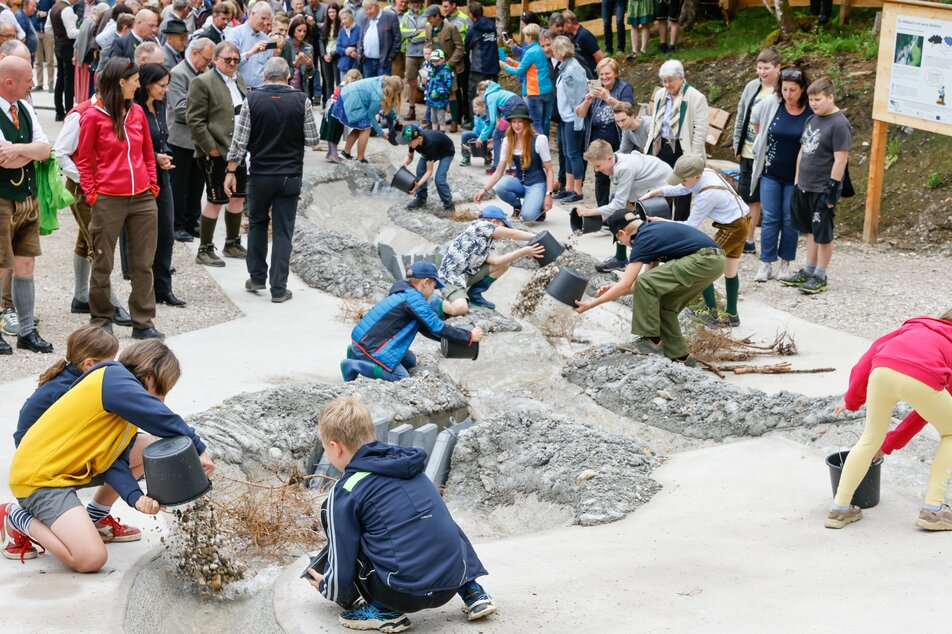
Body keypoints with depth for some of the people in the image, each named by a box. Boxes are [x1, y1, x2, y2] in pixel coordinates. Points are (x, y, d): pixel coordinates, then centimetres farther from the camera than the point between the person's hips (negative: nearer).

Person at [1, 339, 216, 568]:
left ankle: (96, 518, 17)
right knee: (91, 559, -22)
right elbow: (165, 421, -24)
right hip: (39, 477, -10)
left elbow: (115, 461, 2)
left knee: (151, 448, 11)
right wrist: (200, 449, -11)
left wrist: (136, 498, -14)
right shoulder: (115, 379, -18)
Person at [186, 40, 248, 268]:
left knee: (238, 197, 15)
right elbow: (194, 120, -15)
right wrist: (211, 148, -16)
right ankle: (204, 250, 8)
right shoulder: (202, 82, -11)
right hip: (216, 154, -8)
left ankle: (232, 244, 29)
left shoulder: (239, 80, 12)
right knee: (215, 201, -2)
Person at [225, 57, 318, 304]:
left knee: (257, 223, 21)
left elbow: (239, 140, -6)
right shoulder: (301, 100, -7)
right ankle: (278, 288, 4)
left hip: (260, 174, 1)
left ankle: (257, 277, 23)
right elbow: (312, 140, -2)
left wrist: (231, 171, 2)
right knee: (283, 231, 5)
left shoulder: (252, 99, -6)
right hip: (290, 176, 0)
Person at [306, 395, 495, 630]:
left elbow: (342, 570, -2)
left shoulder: (346, 492, -4)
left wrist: (326, 588, 20)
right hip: (451, 583, 7)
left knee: (333, 510, 5)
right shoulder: (406, 464, 14)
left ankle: (383, 610, 4)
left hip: (403, 593, -7)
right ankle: (472, 591, 19)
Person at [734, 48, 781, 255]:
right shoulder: (752, 87, 7)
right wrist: (737, 144, 12)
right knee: (750, 198, 12)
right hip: (749, 152, 6)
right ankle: (748, 240, 22)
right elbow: (741, 116, 14)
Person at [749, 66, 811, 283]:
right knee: (770, 219, 3)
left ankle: (785, 263, 20)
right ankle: (766, 264, 7)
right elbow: (755, 119, 14)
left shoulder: (812, 113, -13)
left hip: (796, 176, -1)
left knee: (790, 220, 8)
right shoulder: (771, 104, -7)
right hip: (771, 173, 1)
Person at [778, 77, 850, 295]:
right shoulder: (812, 120, 10)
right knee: (811, 231, 16)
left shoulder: (839, 124, -16)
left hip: (823, 190, -8)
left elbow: (840, 160, -18)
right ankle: (809, 271, 26)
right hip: (805, 187, 8)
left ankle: (820, 277, 10)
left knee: (823, 234, 2)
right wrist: (797, 181, 16)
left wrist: (832, 190, -19)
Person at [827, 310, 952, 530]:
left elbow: (875, 349, 24)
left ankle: (839, 508, 27)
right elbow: (926, 413, 37)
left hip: (883, 370, 3)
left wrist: (852, 399, 35)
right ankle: (932, 510, 18)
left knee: (870, 439, 26)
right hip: (920, 379, -2)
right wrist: (890, 444, 46)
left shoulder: (914, 326, 39)